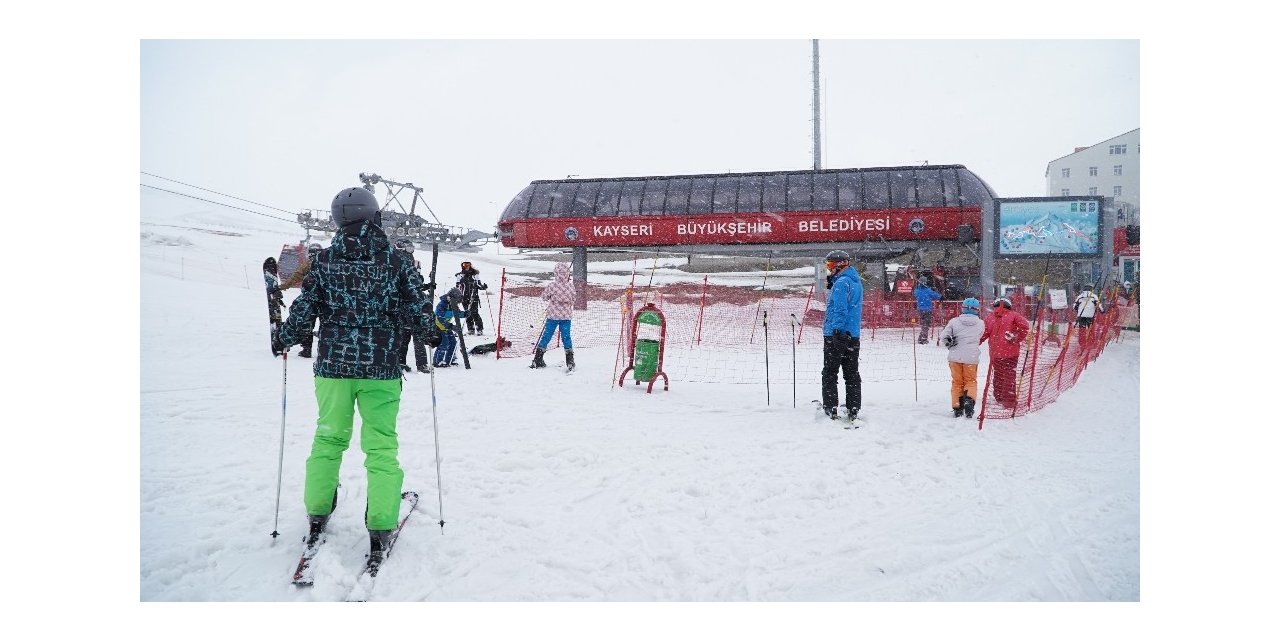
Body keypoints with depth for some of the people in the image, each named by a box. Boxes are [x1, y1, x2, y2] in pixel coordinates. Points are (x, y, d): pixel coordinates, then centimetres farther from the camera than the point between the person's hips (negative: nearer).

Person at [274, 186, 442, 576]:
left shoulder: (325, 260, -1)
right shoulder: (397, 261, -5)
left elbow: (305, 308, 1)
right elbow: (416, 309, -2)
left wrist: (286, 338, 19)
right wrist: (432, 335, 17)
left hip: (332, 366, 2)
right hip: (381, 368, -2)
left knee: (328, 438, 18)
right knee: (381, 446, 5)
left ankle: (317, 517, 26)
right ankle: (379, 531, 4)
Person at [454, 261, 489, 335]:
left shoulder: (474, 275, 5)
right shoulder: (460, 275, 8)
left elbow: (479, 285, 9)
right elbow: (458, 287, 14)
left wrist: (484, 286, -11)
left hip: (474, 298, -2)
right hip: (465, 298, 2)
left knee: (474, 313, -10)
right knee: (468, 314, 3)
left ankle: (480, 329, -6)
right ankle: (470, 330, 11)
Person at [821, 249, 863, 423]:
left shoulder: (841, 283, -15)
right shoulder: (855, 281, 14)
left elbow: (840, 310, -21)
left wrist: (836, 330, -22)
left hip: (836, 335, -9)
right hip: (854, 336, 9)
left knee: (829, 373, 0)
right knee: (852, 374, 11)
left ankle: (831, 409, 0)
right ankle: (854, 410, 13)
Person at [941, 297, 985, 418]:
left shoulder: (954, 321, -6)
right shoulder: (981, 324, -1)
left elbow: (944, 336, -9)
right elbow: (979, 337, 11)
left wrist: (949, 343, 8)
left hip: (955, 357, 0)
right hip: (971, 358, 0)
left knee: (957, 382, 13)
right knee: (971, 381, 14)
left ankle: (957, 408, 12)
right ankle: (969, 399, -13)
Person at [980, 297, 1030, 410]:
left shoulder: (990, 318, 4)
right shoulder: (1013, 315, -1)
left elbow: (984, 333, 1)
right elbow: (1025, 327, -13)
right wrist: (1018, 340, -2)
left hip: (995, 353, 2)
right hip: (1010, 352, -2)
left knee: (998, 376, 16)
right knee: (1009, 377, 4)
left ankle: (999, 399, 22)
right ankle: (1009, 402, 4)